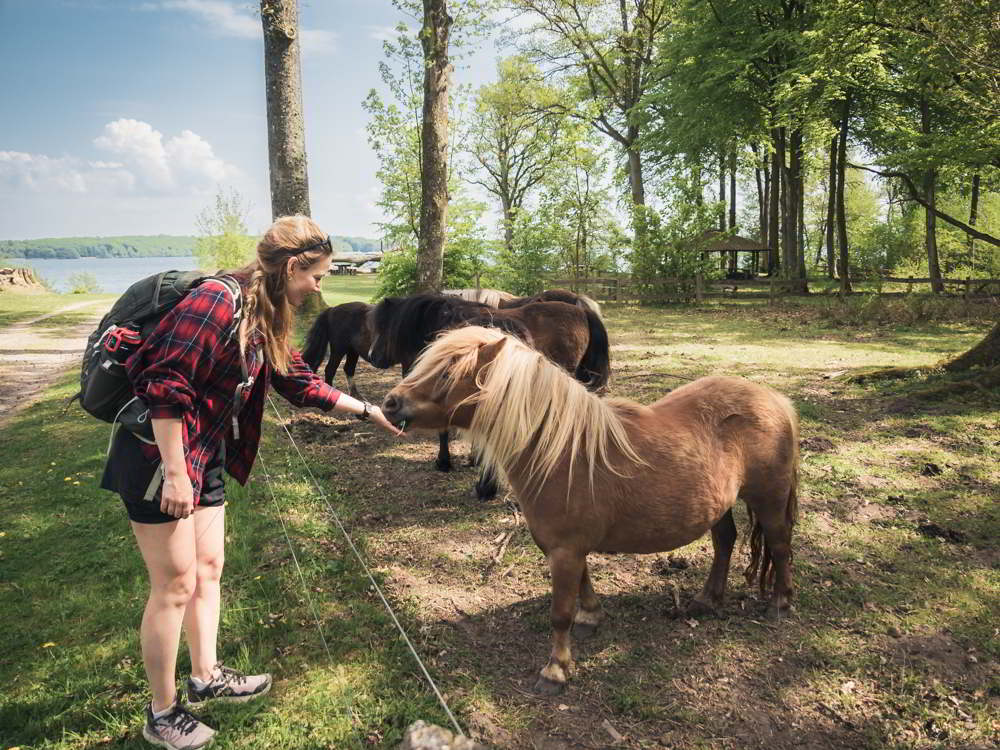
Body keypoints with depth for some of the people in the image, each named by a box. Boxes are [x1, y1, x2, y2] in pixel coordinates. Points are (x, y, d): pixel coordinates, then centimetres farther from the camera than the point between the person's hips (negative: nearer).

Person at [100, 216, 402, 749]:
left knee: (209, 569, 18)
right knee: (176, 585, 2)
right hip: (158, 456, -9)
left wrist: (368, 411, 14)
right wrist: (174, 474, -23)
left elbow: (297, 382, 14)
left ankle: (206, 676, 37)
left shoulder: (264, 318, 6)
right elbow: (164, 386, -26)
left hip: (207, 457, 9)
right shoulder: (217, 301, -23)